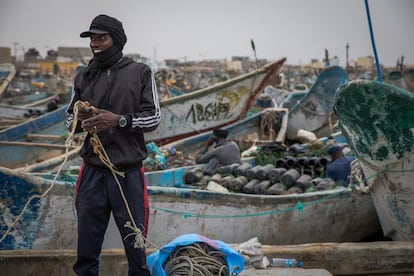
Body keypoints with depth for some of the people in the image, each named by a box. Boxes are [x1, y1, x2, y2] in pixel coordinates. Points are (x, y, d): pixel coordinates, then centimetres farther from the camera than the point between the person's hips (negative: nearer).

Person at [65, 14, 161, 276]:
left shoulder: (140, 72, 0)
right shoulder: (84, 77, 9)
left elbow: (153, 118, -3)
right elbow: (70, 120, 14)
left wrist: (119, 120, -18)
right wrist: (79, 118, -10)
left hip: (128, 173, -3)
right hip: (92, 173, 3)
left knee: (135, 245, 7)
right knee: (87, 249, 10)